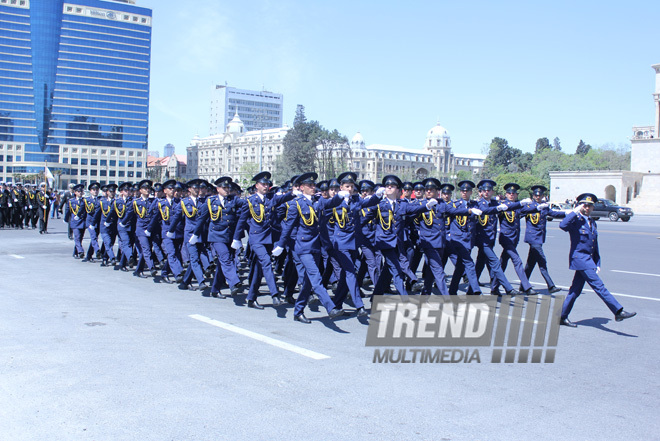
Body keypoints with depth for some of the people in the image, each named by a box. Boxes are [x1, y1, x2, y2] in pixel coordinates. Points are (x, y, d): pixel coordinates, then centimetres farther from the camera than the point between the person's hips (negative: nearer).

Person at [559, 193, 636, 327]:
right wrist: (575, 211, -24)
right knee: (598, 286, -9)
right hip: (579, 258, -8)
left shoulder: (592, 222, 16)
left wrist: (597, 263, 16)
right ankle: (618, 312, -9)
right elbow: (563, 225, -32)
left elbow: (595, 244, 20)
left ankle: (562, 317, 16)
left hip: (588, 260, 8)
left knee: (575, 290, 10)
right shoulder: (576, 221, -8)